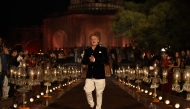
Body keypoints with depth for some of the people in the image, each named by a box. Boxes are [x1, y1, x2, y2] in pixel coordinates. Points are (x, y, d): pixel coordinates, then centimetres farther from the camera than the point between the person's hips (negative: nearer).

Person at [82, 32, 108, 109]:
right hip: (89, 75, 3)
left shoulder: (103, 49, 0)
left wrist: (95, 60, -21)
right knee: (87, 90, -6)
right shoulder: (87, 50, 11)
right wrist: (89, 60, -16)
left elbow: (106, 60, -12)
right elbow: (83, 61, 5)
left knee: (99, 93, 5)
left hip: (100, 75, -3)